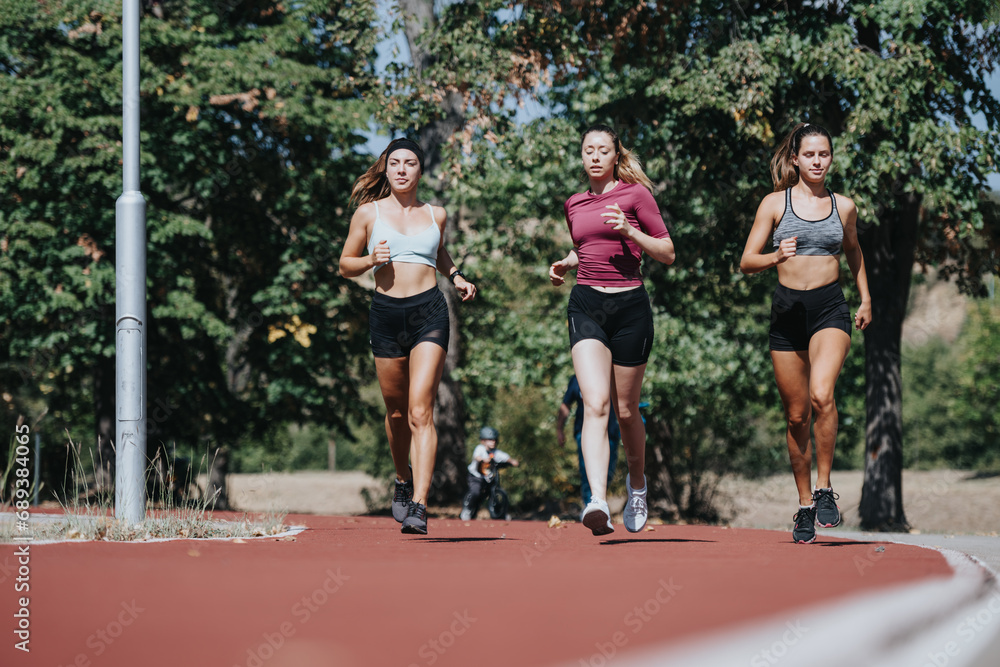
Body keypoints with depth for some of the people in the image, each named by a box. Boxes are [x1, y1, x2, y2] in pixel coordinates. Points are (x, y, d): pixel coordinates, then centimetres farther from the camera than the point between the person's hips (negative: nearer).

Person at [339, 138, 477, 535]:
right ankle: (403, 480, 38)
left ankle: (419, 505, -19)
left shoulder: (436, 215, 12)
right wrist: (372, 260, -8)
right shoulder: (368, 213, 7)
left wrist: (456, 277, 13)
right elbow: (346, 265, 12)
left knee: (420, 412, -13)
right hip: (386, 312, 1)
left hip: (429, 312, -1)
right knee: (396, 411, 10)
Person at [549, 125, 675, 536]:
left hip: (630, 305, -2)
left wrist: (629, 230, -13)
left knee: (626, 409, 8)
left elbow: (668, 254, 1)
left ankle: (636, 483, 36)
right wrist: (566, 263, 11)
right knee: (595, 403, -18)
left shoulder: (635, 194, 1)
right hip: (586, 305, 2)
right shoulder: (574, 204, 15)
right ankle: (598, 501, -32)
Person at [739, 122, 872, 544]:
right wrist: (777, 256, -20)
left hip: (830, 308, 0)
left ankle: (825, 487, -11)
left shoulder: (843, 206, 8)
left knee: (821, 395, -26)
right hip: (788, 309, 1)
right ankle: (805, 504, 19)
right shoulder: (775, 203, 2)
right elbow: (747, 262, -1)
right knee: (797, 415, 5)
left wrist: (866, 300, 23)